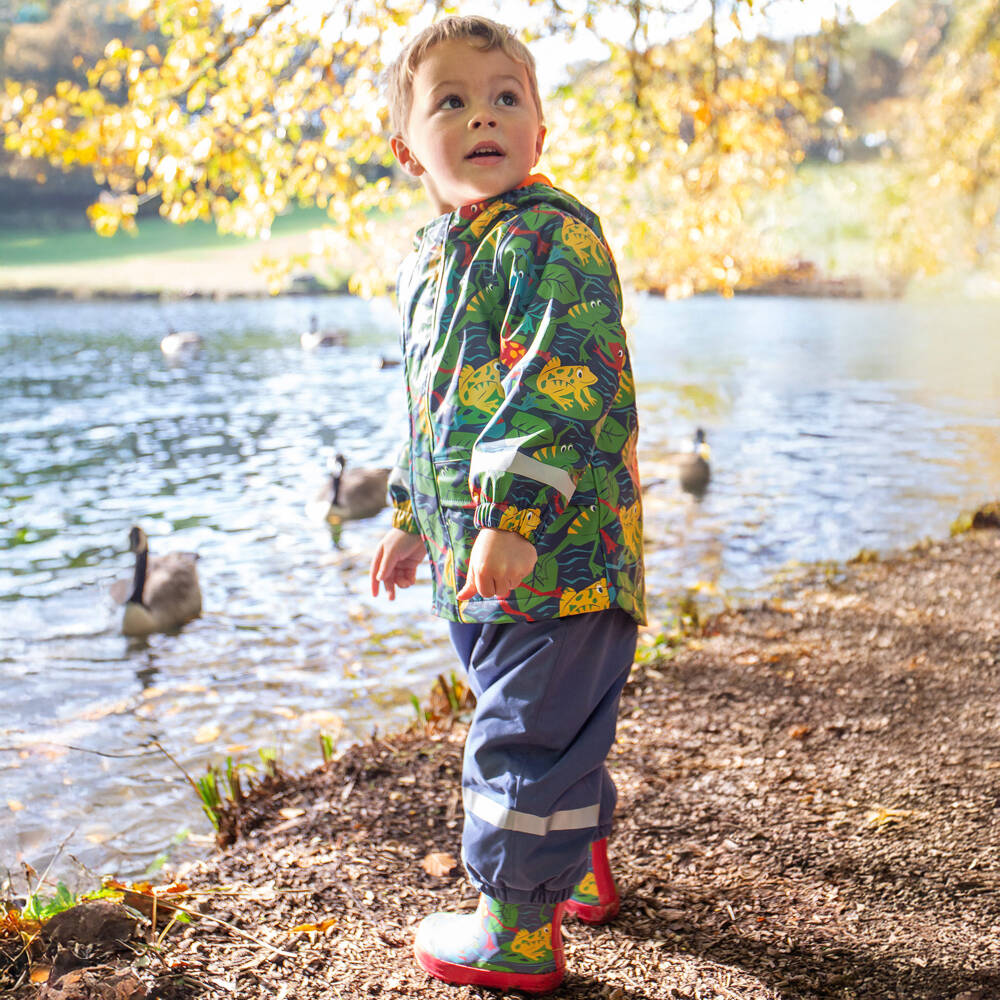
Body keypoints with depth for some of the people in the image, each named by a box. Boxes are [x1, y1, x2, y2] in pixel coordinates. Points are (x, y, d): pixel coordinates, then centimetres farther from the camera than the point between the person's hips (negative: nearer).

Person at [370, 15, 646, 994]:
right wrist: (410, 517, 28)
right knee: (539, 722, 23)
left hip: (558, 551, -9)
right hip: (480, 559, 10)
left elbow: (558, 385, -23)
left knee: (526, 734, -1)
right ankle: (582, 865, 42)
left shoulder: (550, 235, -13)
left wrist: (513, 516, -28)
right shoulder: (430, 261, 16)